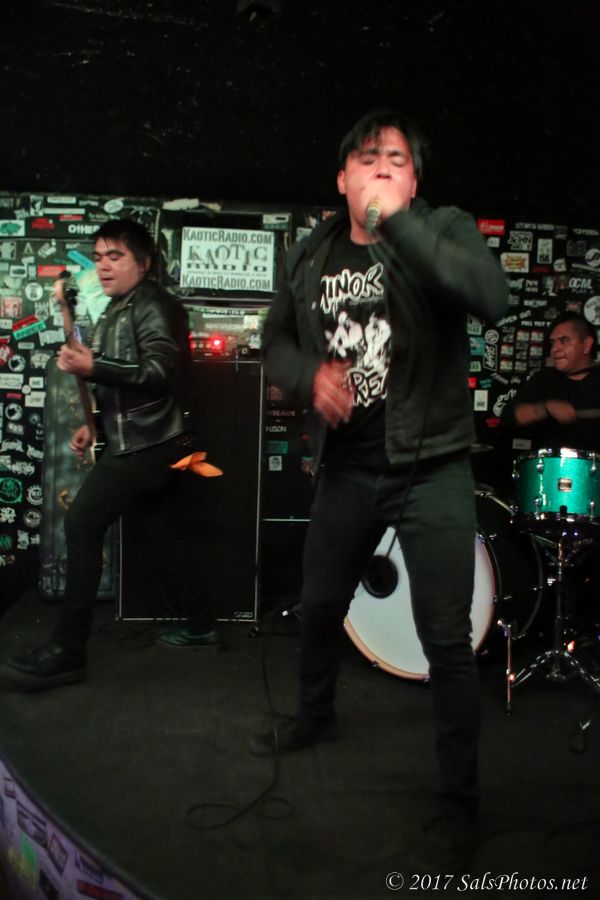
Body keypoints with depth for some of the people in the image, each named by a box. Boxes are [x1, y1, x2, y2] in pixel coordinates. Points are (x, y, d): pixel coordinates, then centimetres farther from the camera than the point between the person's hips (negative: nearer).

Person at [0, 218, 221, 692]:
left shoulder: (154, 306, -10)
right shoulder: (116, 312, 19)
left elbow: (159, 372, -24)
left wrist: (93, 367, -32)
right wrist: (95, 423, 13)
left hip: (148, 444, -11)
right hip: (142, 441, 11)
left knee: (82, 522, -16)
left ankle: (67, 651, -13)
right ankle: (202, 625, 28)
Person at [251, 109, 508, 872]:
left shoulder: (444, 230, -5)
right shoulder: (309, 257, 6)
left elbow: (491, 296, -24)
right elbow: (276, 341, 11)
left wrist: (397, 220, -26)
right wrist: (311, 373, -11)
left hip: (431, 470, -4)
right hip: (346, 469, 5)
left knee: (446, 639, -1)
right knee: (318, 608, 20)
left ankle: (459, 802, 19)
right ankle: (315, 716, 49)